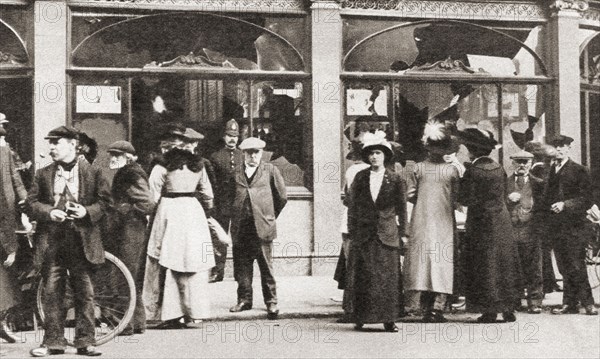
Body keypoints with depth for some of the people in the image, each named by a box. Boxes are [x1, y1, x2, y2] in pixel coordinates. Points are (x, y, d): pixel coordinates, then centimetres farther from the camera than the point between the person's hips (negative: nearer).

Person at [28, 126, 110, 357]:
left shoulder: (92, 173, 3)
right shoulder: (43, 174, 9)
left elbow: (105, 200, 3)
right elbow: (32, 202, 7)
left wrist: (87, 211, -14)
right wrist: (49, 212, -11)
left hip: (82, 240, -2)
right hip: (51, 240, 2)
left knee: (84, 292, 3)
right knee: (52, 292, 4)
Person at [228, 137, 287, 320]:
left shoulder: (270, 170, 5)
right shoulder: (235, 172, 10)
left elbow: (282, 197, 10)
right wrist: (234, 216, 14)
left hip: (262, 227, -2)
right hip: (240, 228, 2)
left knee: (266, 267, -2)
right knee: (242, 266, 6)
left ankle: (271, 302, 5)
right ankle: (244, 299, 18)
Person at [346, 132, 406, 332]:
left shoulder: (395, 180, 3)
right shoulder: (360, 178, 7)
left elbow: (401, 208, 7)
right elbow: (352, 206, 8)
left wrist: (401, 231, 3)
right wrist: (352, 231, 4)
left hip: (387, 234, -1)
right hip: (363, 234, 1)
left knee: (388, 277, -1)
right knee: (362, 277, 1)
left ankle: (389, 319, 5)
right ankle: (360, 318, 10)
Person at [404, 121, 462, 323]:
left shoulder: (419, 168, -4)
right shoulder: (452, 170, -5)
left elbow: (410, 194, -2)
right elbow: (457, 198, -2)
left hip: (422, 222, 1)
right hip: (444, 222, -1)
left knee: (422, 259, 8)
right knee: (442, 261, 3)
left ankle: (427, 306, 9)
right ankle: (437, 307, -4)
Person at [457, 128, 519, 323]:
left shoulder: (473, 171, -15)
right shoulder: (499, 168, 4)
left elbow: (466, 199, -13)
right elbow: (503, 193, 12)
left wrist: (461, 182, 3)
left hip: (481, 223, -5)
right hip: (502, 221, 5)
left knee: (484, 266, 2)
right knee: (504, 263, 11)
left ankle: (489, 310, 2)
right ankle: (508, 308, 14)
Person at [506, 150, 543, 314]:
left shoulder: (538, 183, 11)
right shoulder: (505, 182, 13)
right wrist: (508, 200, -7)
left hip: (531, 230, -1)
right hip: (510, 229, 1)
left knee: (533, 268, -4)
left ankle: (534, 302, 1)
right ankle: (513, 301, 12)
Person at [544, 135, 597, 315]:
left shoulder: (579, 171, -1)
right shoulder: (549, 171, 14)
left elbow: (586, 199, -6)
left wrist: (565, 204, -18)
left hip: (574, 226, -5)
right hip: (555, 226, 5)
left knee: (577, 266, -7)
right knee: (564, 268, 7)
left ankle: (587, 303, 1)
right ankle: (570, 304, 11)